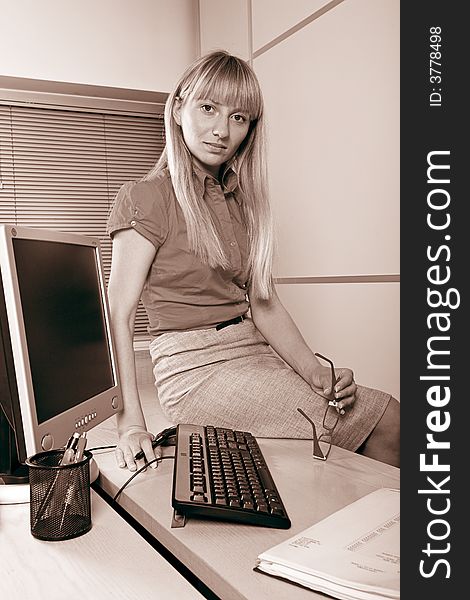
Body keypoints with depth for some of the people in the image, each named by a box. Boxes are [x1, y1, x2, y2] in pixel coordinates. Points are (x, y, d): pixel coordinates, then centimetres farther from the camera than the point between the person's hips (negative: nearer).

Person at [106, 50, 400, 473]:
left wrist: (314, 369, -7)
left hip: (252, 352, 7)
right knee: (385, 422, -14)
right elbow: (118, 314, -13)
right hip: (196, 368, -6)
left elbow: (263, 302, 8)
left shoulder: (241, 201, 14)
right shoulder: (147, 197, -7)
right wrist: (131, 421, -22)